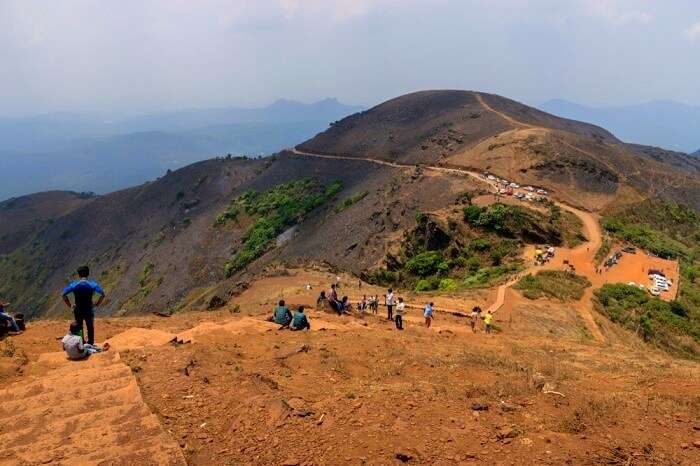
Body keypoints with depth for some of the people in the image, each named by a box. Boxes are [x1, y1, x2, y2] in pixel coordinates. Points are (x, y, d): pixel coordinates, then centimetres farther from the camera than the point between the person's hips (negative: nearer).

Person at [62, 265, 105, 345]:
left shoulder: (74, 285, -6)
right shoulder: (92, 285, -8)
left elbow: (64, 295, -10)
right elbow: (103, 295, -13)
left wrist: (70, 305, -2)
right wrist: (97, 305, -5)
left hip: (78, 311, 1)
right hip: (89, 311, -1)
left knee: (79, 330, 16)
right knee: (90, 328, 16)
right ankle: (90, 345, 21)